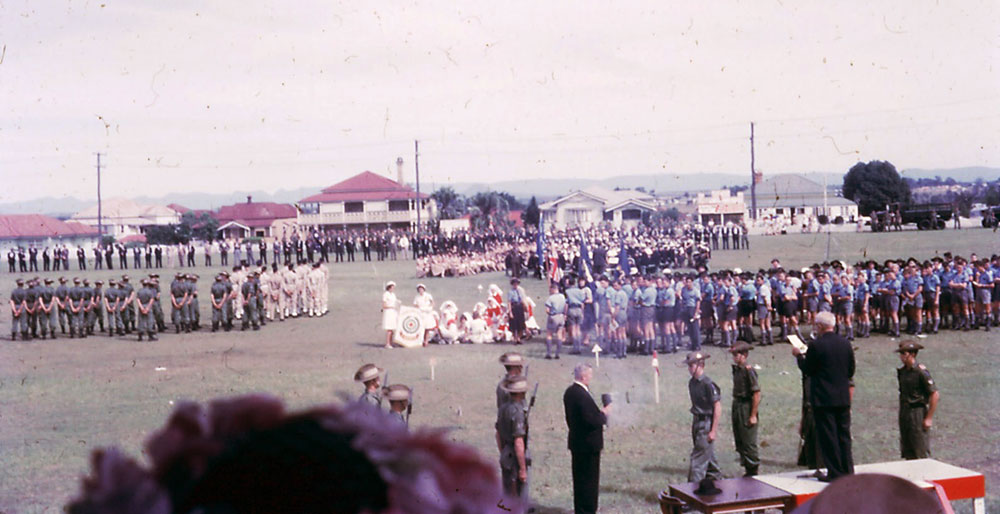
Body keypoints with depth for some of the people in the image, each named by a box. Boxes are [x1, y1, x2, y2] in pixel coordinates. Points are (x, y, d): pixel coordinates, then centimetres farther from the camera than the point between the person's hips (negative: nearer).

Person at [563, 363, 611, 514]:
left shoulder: (569, 392, 6)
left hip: (576, 443, 10)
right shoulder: (582, 395, -25)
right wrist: (604, 413, -10)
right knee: (589, 480, 1)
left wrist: (599, 412, 9)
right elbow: (592, 421, -25)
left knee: (580, 479, 19)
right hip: (588, 444, -10)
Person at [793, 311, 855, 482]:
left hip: (823, 399, -6)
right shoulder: (845, 343, 4)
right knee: (844, 435, 13)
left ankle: (835, 473, 4)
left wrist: (798, 355, 9)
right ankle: (848, 471, 17)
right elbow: (851, 371, 10)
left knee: (828, 436, 1)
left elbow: (807, 370, -6)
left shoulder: (816, 345, -14)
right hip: (843, 398, 6)